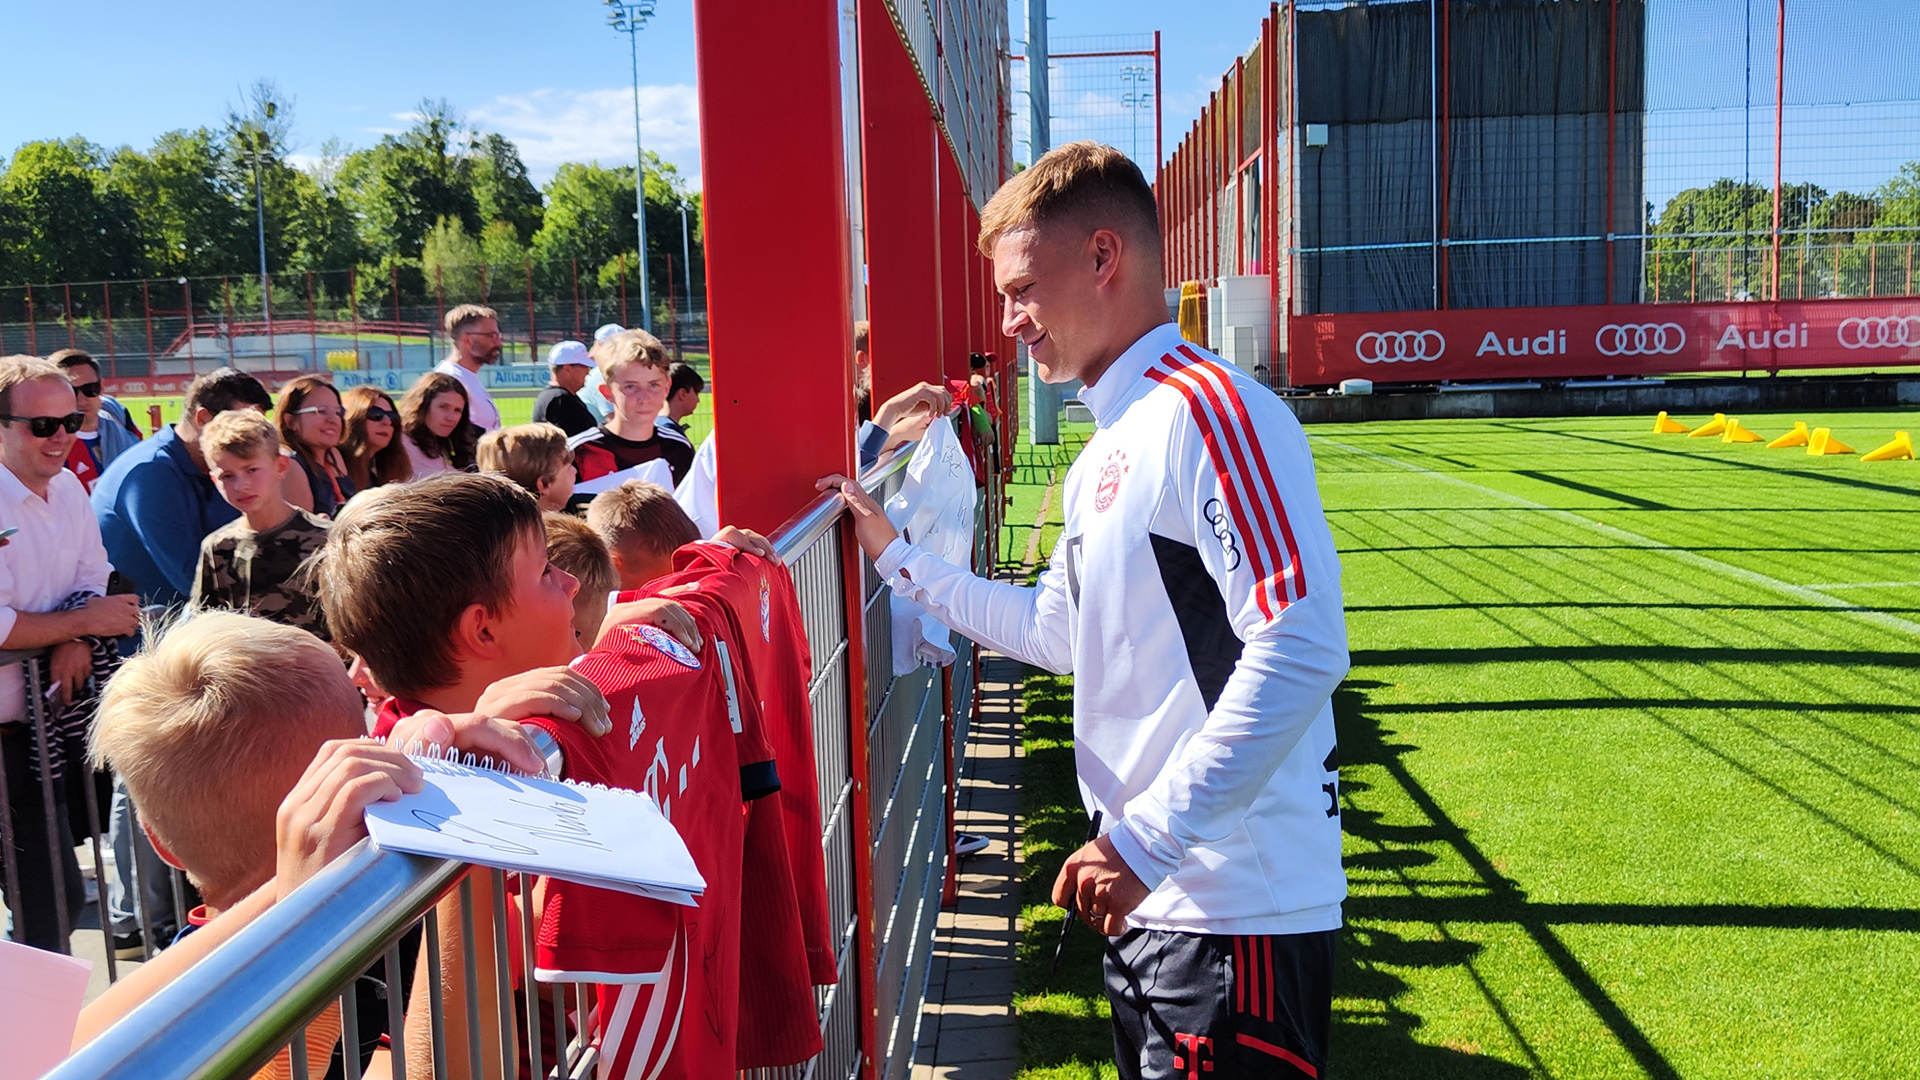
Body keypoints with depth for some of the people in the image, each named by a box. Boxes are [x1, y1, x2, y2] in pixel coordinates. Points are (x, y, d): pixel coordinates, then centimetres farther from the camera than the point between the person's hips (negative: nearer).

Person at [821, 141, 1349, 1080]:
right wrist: (896, 557, 22)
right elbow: (1054, 630, 24)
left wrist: (1148, 838, -24)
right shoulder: (1103, 455, 15)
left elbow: (1302, 650, -25)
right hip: (1152, 898, 10)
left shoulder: (1208, 411, -17)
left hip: (1238, 908, -10)